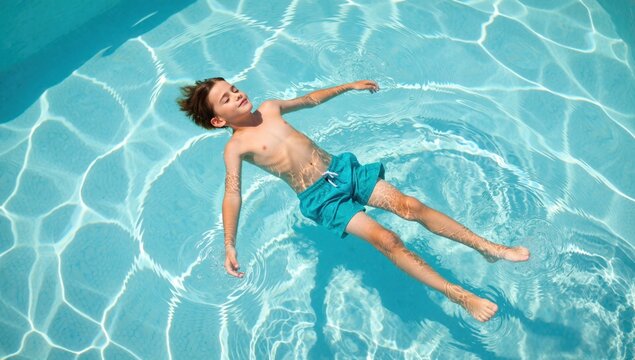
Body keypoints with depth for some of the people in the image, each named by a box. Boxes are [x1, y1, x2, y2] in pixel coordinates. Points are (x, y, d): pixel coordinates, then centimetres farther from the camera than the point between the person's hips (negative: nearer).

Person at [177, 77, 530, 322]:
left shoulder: (269, 108, 11)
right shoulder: (236, 147, -5)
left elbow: (310, 99, 26)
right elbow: (233, 194, -16)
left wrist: (349, 86, 28)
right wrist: (230, 245, -27)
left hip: (342, 168, 5)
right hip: (320, 197, -5)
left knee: (409, 205, -11)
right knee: (386, 239, -17)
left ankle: (488, 247, -5)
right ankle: (462, 296, -12)